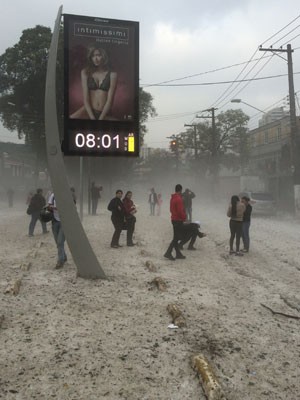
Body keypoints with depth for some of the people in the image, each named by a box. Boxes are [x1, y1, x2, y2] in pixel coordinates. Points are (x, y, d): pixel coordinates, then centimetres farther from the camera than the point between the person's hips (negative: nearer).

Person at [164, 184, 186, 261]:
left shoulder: (172, 198, 10)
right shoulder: (179, 199, -19)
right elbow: (180, 211, -21)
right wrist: (184, 217, -6)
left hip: (174, 219, 9)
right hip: (178, 220, -9)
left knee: (176, 237, 12)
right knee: (176, 237, -5)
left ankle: (178, 253, 19)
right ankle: (168, 253, -7)